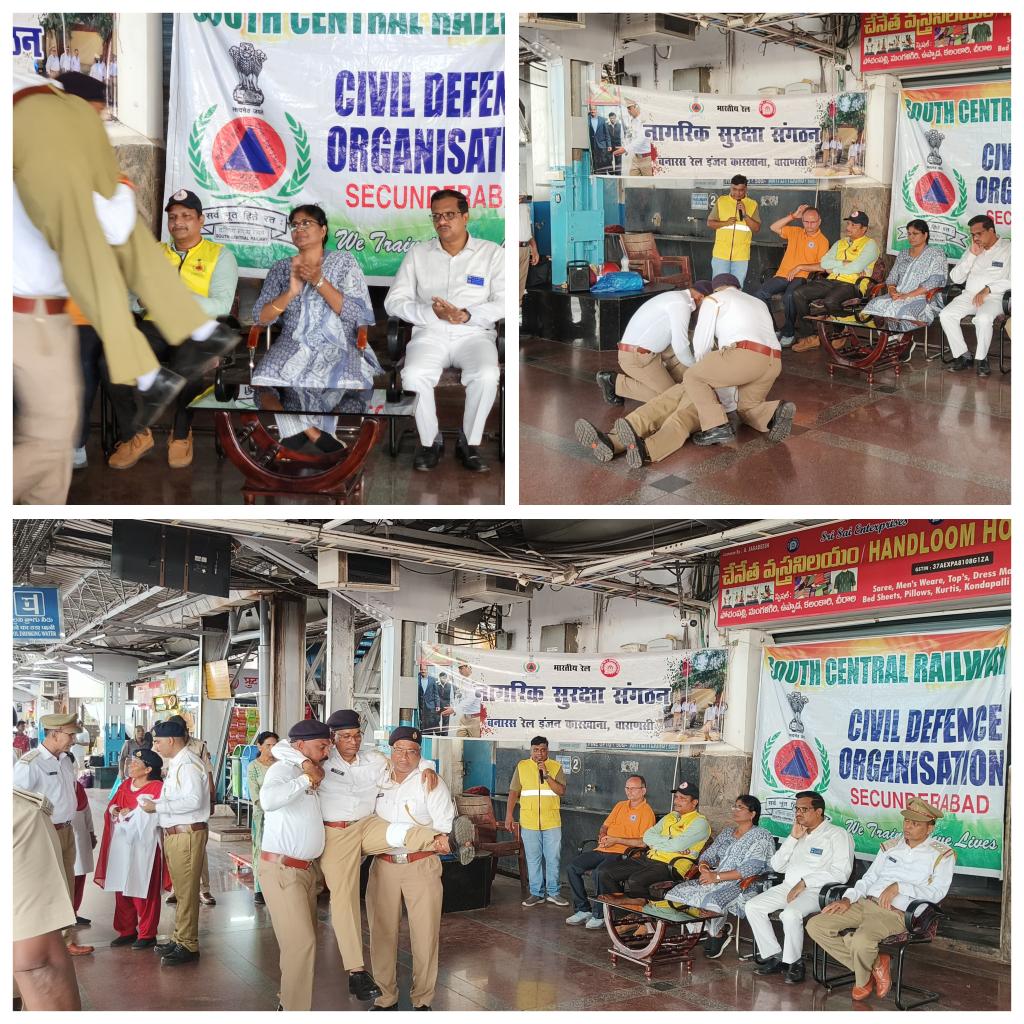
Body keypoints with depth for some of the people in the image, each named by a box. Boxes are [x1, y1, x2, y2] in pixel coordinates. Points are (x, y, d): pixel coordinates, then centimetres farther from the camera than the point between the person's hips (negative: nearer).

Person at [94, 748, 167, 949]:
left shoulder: (157, 788, -9)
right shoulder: (125, 785, 14)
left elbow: (153, 817, -17)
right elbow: (110, 809, 14)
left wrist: (127, 813, -8)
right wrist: (115, 811, -9)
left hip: (144, 845, -7)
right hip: (122, 845, 7)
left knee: (143, 892, -1)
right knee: (122, 890, 10)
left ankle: (147, 935, 9)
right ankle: (127, 931, 22)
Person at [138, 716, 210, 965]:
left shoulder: (188, 764, -16)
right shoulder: (175, 764, 15)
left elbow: (193, 800, -25)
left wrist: (157, 806, -20)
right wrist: (154, 803, 5)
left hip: (187, 834, -10)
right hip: (174, 833, 10)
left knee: (186, 891, -3)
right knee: (180, 889, 17)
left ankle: (187, 945, 4)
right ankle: (179, 938, 28)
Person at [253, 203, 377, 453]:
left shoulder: (344, 262, 9)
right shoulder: (281, 268, 15)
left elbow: (359, 316, -3)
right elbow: (260, 317, 6)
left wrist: (319, 282, -11)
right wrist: (291, 292, -10)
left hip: (337, 348, -2)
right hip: (294, 346, 2)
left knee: (349, 385, -36)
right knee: (265, 384, -31)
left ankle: (301, 430, -13)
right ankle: (316, 434, -12)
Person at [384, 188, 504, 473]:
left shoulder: (491, 253, 7)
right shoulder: (418, 253, 11)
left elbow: (504, 302, -2)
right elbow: (394, 301, 5)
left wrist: (468, 315, -18)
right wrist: (432, 312, -13)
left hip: (475, 333, -1)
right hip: (429, 334, 1)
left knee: (486, 375, -33)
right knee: (413, 375, -31)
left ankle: (469, 443, -12)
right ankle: (430, 441, -9)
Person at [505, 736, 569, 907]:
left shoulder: (556, 767, 2)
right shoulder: (522, 767, 4)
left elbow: (561, 791, -7)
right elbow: (513, 792, 4)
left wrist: (546, 775, -17)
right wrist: (509, 815, -4)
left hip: (552, 822, 0)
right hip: (529, 822, 0)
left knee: (553, 858, 4)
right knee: (533, 859, 5)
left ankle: (553, 893, 14)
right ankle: (536, 893, 14)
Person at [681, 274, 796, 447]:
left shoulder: (713, 299, 16)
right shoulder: (758, 303, 37)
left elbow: (702, 341, 12)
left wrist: (702, 367, 32)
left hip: (744, 355, -7)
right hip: (773, 362, 7)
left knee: (693, 378, 11)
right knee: (747, 409, 24)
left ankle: (718, 427, -6)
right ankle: (776, 413, -9)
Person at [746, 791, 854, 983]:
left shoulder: (837, 835, 0)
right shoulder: (798, 834, 22)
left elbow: (841, 873, -13)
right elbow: (776, 866, 17)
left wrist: (805, 882, -17)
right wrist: (793, 838, 5)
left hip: (815, 891, -7)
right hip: (787, 887, 7)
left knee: (790, 914, -35)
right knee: (753, 907, -13)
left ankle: (794, 963, -14)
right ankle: (774, 957, -5)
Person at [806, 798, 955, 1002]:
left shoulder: (942, 854, 4)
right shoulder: (890, 846, 21)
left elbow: (936, 893, -8)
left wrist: (899, 887, -17)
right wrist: (848, 899, 3)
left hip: (895, 913, -6)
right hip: (865, 902, 6)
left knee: (862, 941, -37)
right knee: (815, 926, -13)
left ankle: (863, 980, 0)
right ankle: (875, 965, -3)